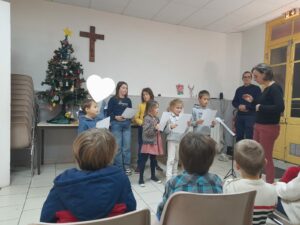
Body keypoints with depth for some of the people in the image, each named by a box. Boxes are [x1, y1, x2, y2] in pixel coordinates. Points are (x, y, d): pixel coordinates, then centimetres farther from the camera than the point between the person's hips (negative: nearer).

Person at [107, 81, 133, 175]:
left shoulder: (128, 100, 13)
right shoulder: (113, 99, 0)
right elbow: (108, 112, -4)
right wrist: (116, 117, -18)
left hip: (127, 124, 4)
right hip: (116, 124, -4)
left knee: (127, 146, 5)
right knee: (118, 146, 1)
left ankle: (127, 166, 17)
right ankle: (119, 167, 13)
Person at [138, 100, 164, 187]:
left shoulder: (156, 118, 8)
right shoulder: (147, 119, -15)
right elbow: (146, 132, -21)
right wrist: (155, 128, -27)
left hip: (155, 142, 8)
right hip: (148, 143, -7)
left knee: (153, 159, 18)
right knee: (144, 160, 1)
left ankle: (153, 176, 33)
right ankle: (141, 178, 10)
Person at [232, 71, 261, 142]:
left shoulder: (256, 88, 0)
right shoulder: (239, 89, 14)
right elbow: (234, 102, 13)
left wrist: (246, 107, -15)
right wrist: (239, 106, -7)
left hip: (251, 116, -5)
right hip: (239, 116, 5)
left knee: (249, 137, -3)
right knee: (239, 137, 10)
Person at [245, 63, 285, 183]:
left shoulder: (275, 88, -14)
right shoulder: (266, 88, 12)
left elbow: (280, 107, -26)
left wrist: (260, 107, -18)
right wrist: (253, 101, 8)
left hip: (269, 128, -9)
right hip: (259, 126, 9)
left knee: (266, 158, 0)